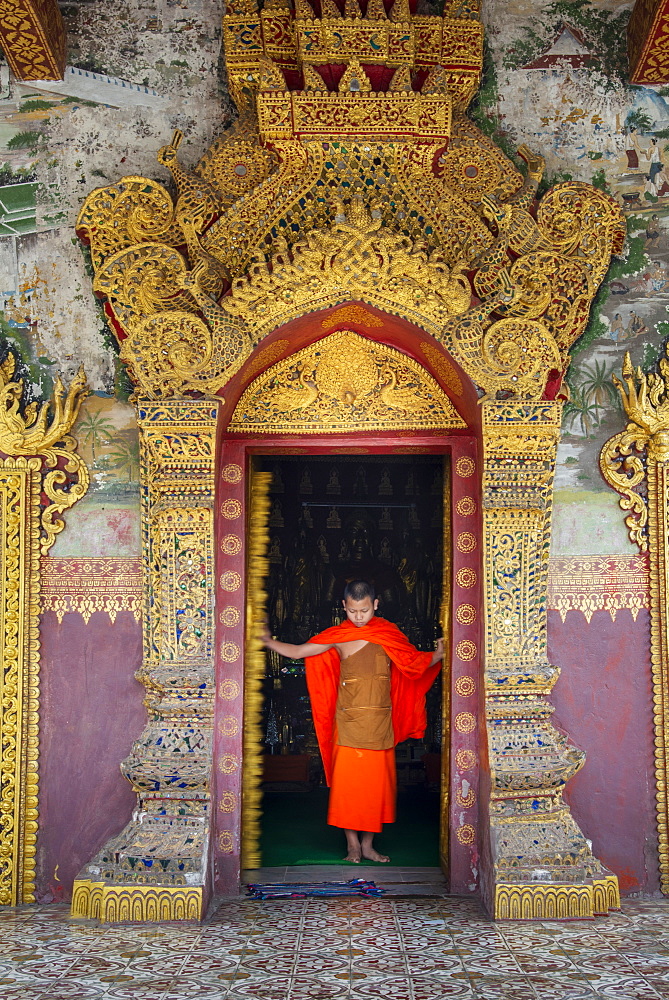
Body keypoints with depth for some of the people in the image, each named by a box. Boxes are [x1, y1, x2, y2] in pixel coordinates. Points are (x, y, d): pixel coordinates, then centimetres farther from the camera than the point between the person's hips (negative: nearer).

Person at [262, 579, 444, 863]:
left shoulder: (389, 633, 5)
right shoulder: (337, 636, -1)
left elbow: (416, 662, 13)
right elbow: (297, 652, 2)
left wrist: (439, 654, -4)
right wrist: (269, 642, -8)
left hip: (381, 724, 2)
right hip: (348, 723, -2)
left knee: (377, 783, 6)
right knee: (346, 783, -2)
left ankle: (368, 844, 19)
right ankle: (352, 845, 11)